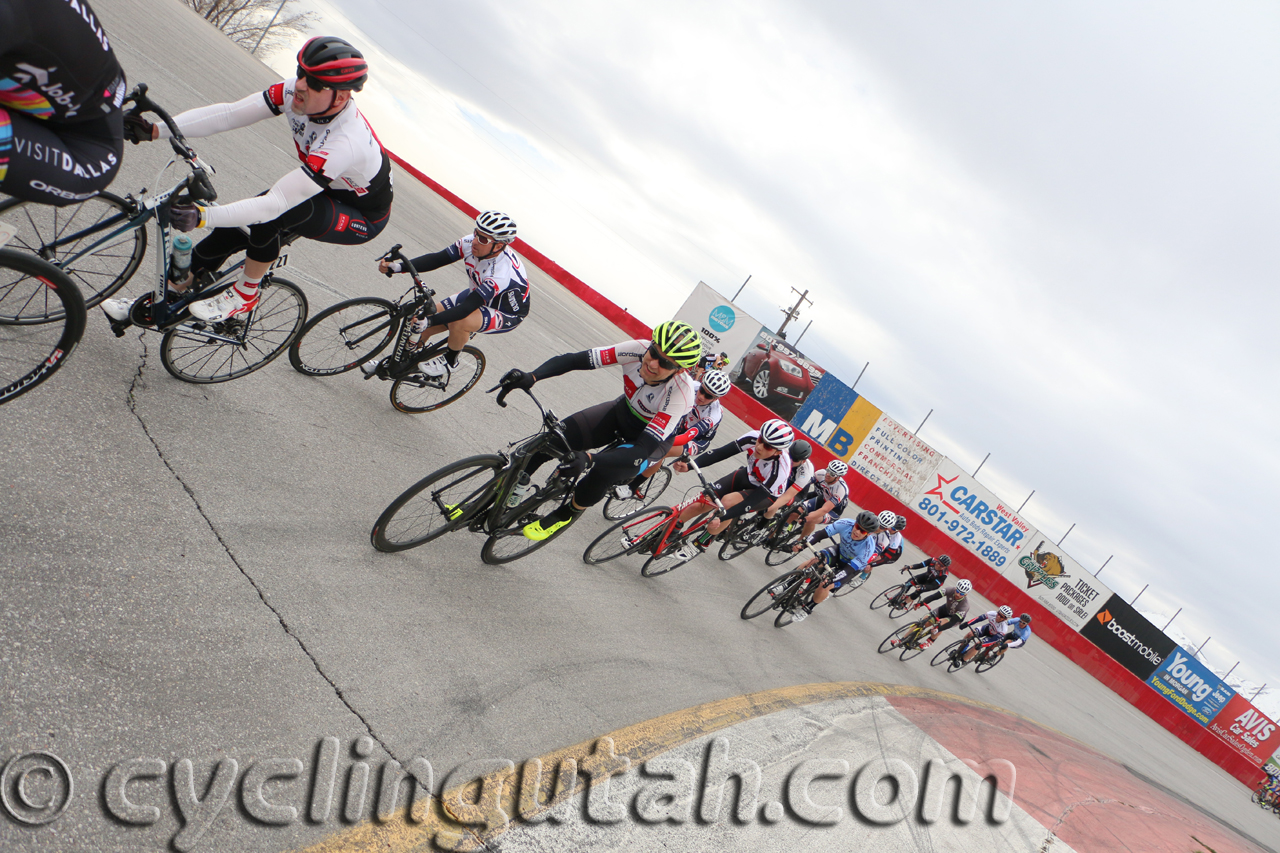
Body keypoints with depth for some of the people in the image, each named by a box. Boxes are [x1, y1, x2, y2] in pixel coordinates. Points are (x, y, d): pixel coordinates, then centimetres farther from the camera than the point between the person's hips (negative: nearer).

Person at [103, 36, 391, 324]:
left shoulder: (345, 143, -39)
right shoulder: (295, 92, -18)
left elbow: (276, 203, -41)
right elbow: (228, 114, -19)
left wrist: (202, 216, -46)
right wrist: (156, 130, -28)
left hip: (364, 217, -7)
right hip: (327, 189, 7)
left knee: (273, 212, -32)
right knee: (234, 228, -6)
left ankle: (245, 295, -6)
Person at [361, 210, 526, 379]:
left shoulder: (501, 273, -39)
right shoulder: (471, 243, -19)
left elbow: (468, 308, -41)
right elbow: (436, 259, -16)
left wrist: (430, 321, -51)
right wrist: (398, 267, -29)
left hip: (507, 314, -7)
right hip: (477, 294, 7)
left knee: (458, 323, -36)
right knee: (420, 320, -3)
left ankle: (450, 361, -3)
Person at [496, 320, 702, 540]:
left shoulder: (681, 393, -37)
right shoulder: (638, 349, -28)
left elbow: (644, 448, -41)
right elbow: (573, 360, -26)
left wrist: (589, 459, -54)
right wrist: (531, 376, -43)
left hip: (654, 437, -4)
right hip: (622, 411, 4)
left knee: (601, 471, -30)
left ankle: (565, 514, 1)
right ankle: (518, 483, 10)